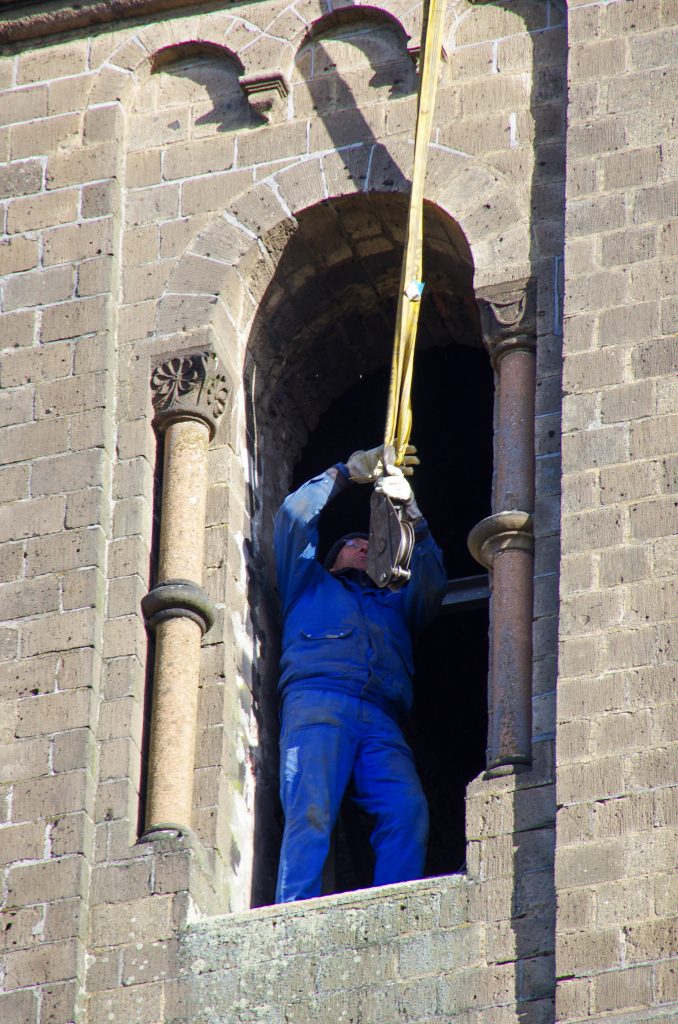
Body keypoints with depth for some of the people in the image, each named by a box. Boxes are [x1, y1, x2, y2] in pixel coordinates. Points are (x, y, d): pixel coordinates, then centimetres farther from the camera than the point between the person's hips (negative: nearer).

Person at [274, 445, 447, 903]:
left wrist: (411, 510, 19)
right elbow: (294, 515, 28)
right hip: (317, 704, -2)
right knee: (311, 811, -25)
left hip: (381, 722, 3)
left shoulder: (393, 604, 43)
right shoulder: (310, 584, 36)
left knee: (409, 809, -25)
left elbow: (432, 582, 27)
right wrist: (348, 472, 26)